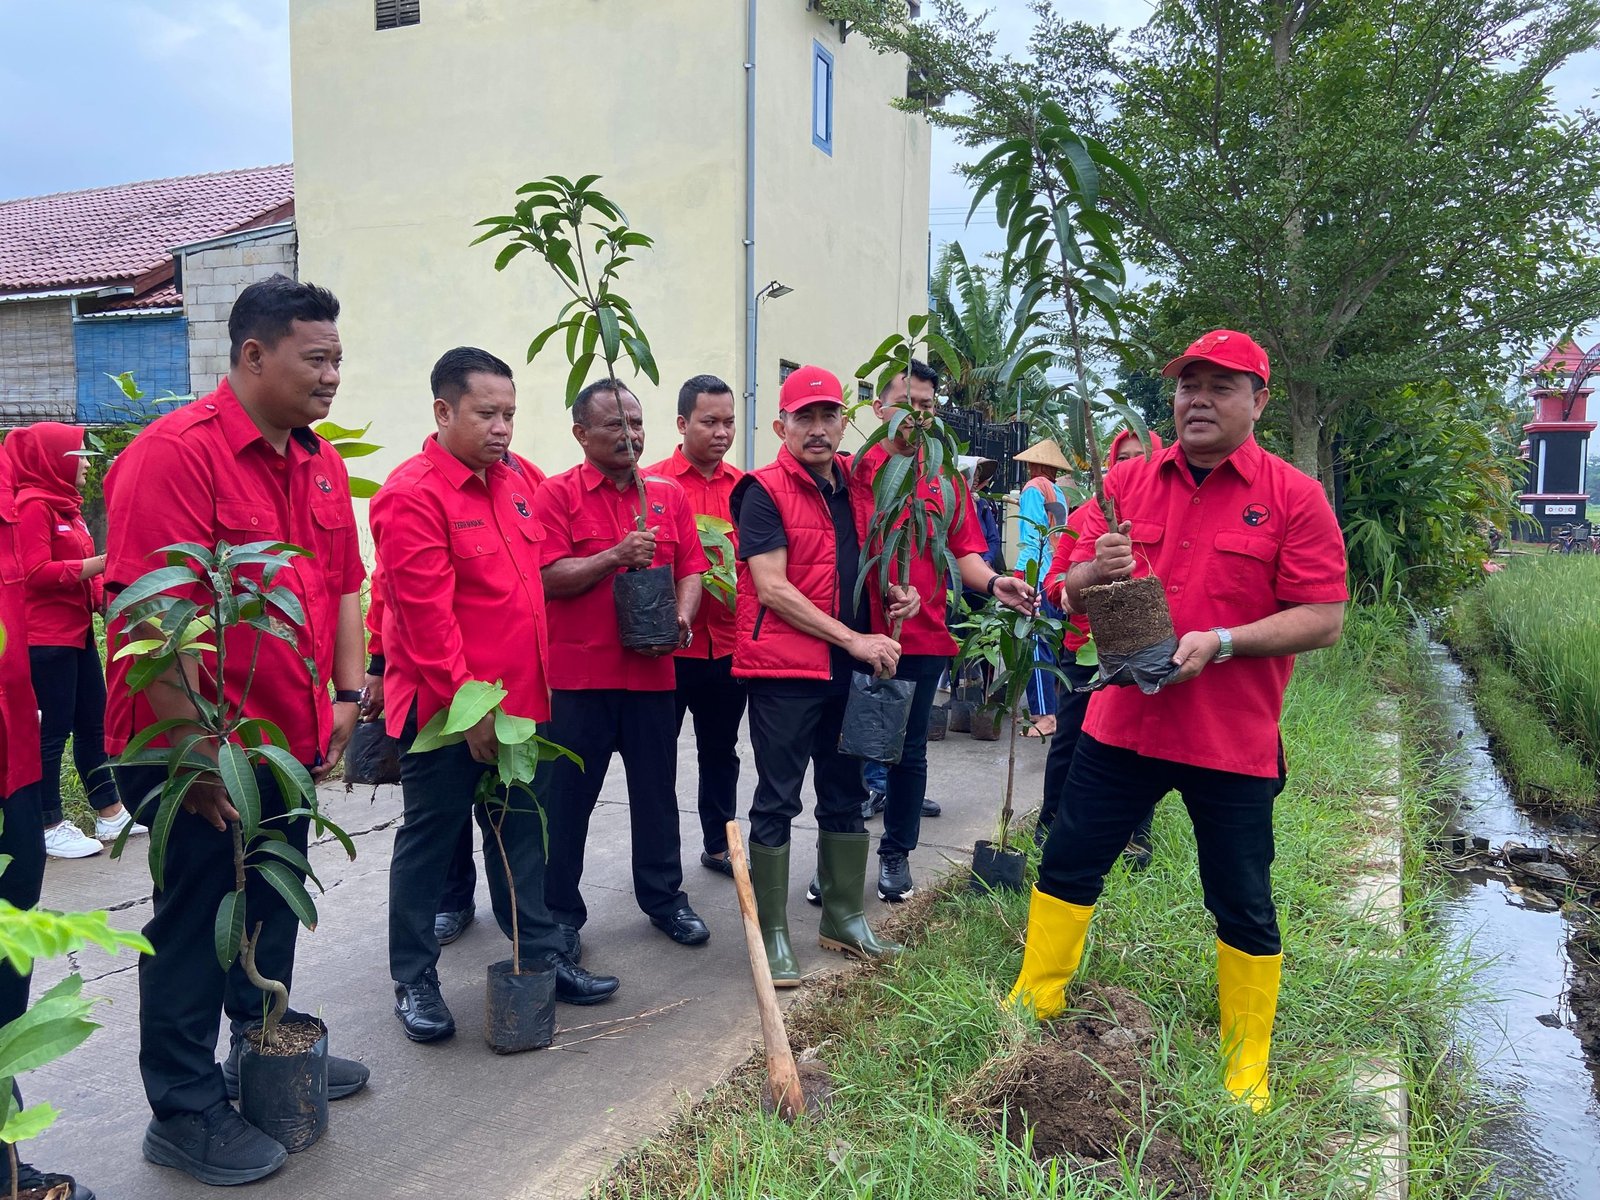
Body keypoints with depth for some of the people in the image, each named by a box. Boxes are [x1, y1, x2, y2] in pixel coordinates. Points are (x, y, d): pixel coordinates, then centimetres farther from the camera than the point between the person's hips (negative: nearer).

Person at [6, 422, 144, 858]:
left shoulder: (64, 504, 16)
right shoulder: (32, 505, -11)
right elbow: (36, 573, -20)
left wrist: (105, 594, 7)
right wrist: (102, 562, -23)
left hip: (77, 632, 9)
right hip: (46, 639, -9)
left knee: (93, 722, 14)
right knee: (53, 731, -2)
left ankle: (110, 813, 23)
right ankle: (49, 827, 8)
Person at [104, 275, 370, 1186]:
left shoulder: (320, 464, 7)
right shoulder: (175, 453, -20)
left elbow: (343, 585, 14)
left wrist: (347, 694, 7)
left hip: (289, 740, 8)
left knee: (274, 911, 22)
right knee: (196, 926, 7)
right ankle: (184, 1113, 25)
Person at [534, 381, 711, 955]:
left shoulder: (669, 495, 9)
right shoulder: (557, 495, -4)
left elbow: (691, 570, 8)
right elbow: (547, 578, -12)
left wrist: (682, 619, -10)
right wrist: (616, 556, -21)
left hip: (652, 669, 4)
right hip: (578, 674, -3)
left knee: (656, 791, 14)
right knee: (566, 798, 7)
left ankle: (664, 897, 29)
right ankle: (560, 912, 21)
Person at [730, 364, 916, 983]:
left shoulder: (851, 482, 10)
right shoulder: (764, 491, -10)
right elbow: (772, 589, -17)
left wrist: (894, 592, 3)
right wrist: (854, 639, -19)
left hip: (849, 669, 7)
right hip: (784, 670, -7)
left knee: (845, 795, 15)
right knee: (778, 801, 2)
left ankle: (844, 919, 29)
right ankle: (772, 933, 13)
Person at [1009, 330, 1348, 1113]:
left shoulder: (1293, 497, -5)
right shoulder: (1128, 482, 5)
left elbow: (1323, 619, -9)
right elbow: (1072, 594, 7)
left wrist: (1220, 643, -21)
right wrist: (1096, 572, -16)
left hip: (1234, 740, -3)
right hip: (1122, 721, 3)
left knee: (1243, 904, 9)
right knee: (1067, 866, 10)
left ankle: (1247, 1063, 28)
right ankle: (1034, 1002, 30)